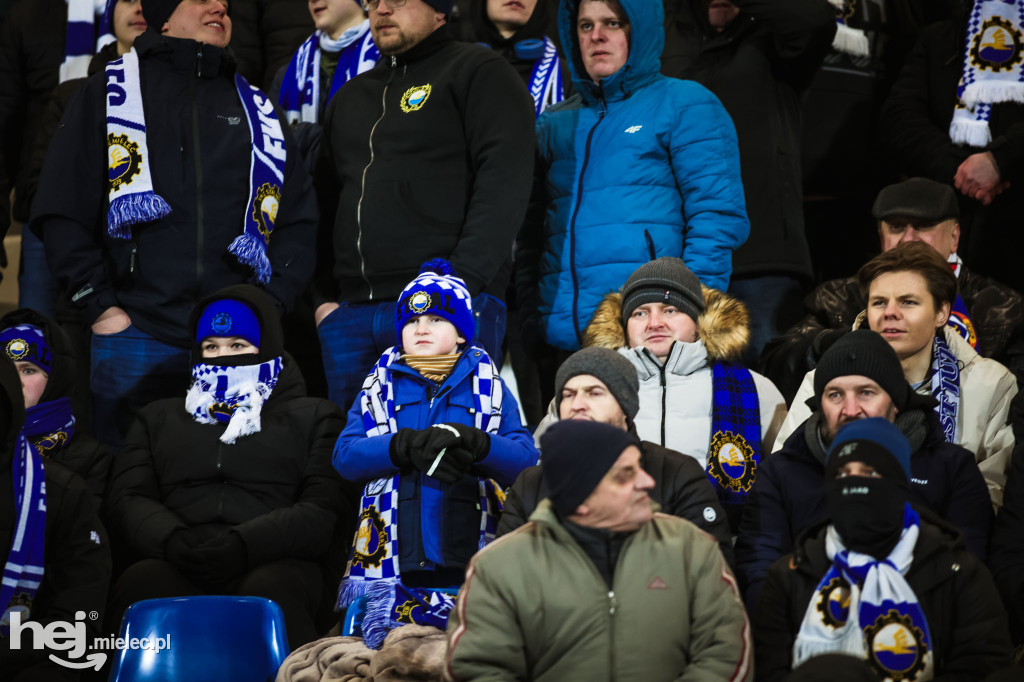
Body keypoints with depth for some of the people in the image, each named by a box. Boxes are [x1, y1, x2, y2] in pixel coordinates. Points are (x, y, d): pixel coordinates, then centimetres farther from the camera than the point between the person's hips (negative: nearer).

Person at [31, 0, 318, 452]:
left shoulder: (256, 111, 20)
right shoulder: (107, 96, 11)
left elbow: (298, 219, 16)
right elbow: (63, 211, 4)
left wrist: (270, 304, 2)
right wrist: (98, 305, -5)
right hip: (134, 333, -2)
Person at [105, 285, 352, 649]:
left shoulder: (314, 417, 24)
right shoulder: (159, 418, 32)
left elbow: (328, 507, 5)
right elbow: (126, 500, 16)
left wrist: (244, 544, -15)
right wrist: (173, 540, -10)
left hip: (274, 566, -1)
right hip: (175, 569, 2)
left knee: (270, 592, -40)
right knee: (140, 584, -36)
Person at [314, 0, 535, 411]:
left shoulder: (479, 73, 3)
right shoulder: (352, 96, 25)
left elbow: (503, 186, -9)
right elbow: (326, 201, 26)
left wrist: (461, 280, -18)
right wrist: (323, 296, 13)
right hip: (350, 313, 7)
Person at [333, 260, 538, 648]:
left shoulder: (490, 388, 13)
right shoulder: (379, 387, 15)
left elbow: (525, 461, 0)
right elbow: (345, 456, 0)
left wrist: (474, 443, -20)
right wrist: (408, 447, -18)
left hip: (468, 564, 0)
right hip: (391, 565, 0)